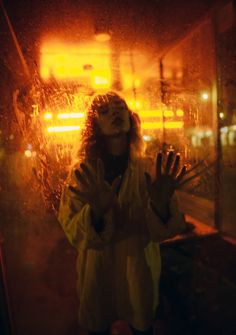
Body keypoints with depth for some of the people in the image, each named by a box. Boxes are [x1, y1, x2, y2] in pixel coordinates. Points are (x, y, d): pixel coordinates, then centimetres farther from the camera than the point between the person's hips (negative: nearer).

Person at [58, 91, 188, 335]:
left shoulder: (149, 170, -12)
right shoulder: (82, 173, -13)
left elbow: (164, 231, -15)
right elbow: (73, 233, -18)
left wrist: (161, 205, -36)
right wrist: (96, 211, -38)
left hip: (140, 274, 1)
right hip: (97, 275, 0)